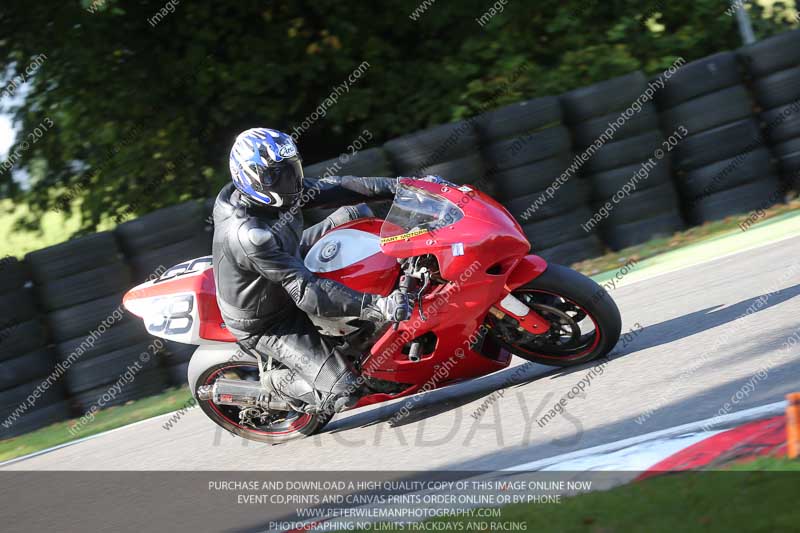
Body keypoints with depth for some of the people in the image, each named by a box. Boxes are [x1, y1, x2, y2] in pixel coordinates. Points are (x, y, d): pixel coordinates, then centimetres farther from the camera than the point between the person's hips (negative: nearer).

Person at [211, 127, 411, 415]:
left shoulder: (269, 190, -14)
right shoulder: (249, 236, -39)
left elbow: (329, 189, -6)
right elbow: (307, 293, -40)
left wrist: (396, 186, -13)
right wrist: (375, 306, -45)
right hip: (265, 324, -9)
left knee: (355, 214, 7)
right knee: (343, 392, -17)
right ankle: (278, 384, 9)